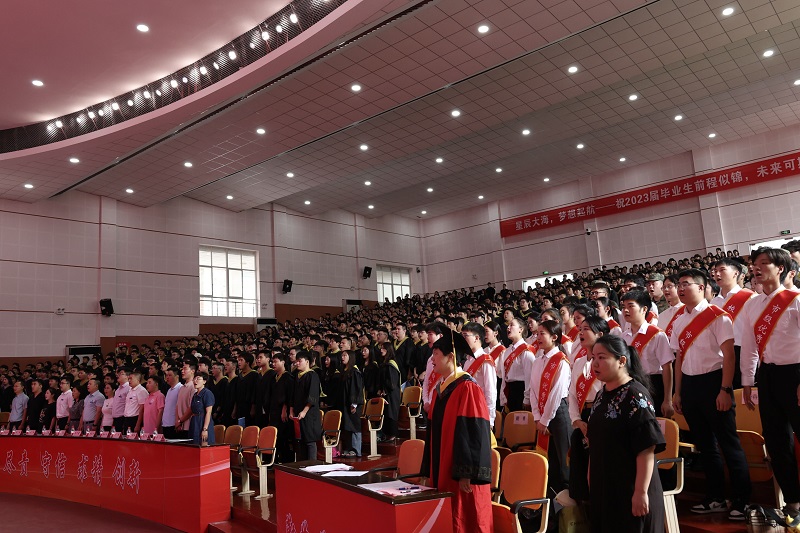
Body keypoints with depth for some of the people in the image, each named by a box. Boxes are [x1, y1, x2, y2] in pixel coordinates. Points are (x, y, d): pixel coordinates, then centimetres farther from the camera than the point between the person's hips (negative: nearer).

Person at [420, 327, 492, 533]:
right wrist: (429, 472, 16)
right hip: (442, 474, 8)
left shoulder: (468, 388, -15)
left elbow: (475, 433, -20)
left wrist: (467, 475, -21)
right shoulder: (439, 389, 11)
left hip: (462, 476, -8)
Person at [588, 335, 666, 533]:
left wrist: (641, 492, -22)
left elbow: (647, 449, -21)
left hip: (630, 493, -7)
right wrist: (594, 484, 18)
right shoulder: (602, 394, 7)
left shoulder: (635, 396, -17)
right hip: (602, 489, 7)